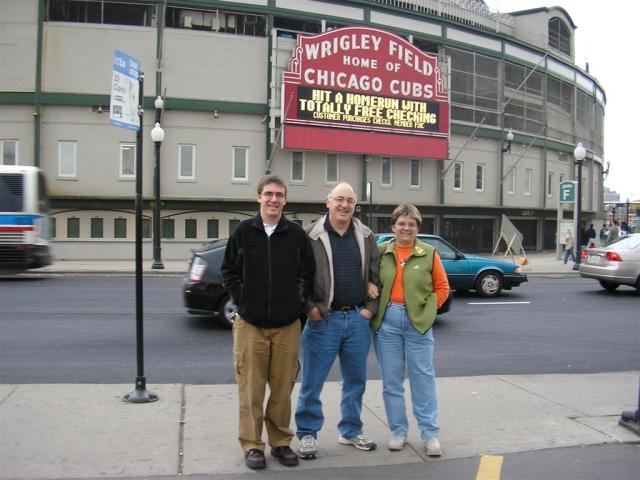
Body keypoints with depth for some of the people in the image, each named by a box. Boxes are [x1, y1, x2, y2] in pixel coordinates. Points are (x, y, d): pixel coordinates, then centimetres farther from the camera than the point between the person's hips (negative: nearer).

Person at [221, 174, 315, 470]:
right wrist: (243, 301, -2)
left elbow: (307, 273, 9)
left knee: (283, 388, 9)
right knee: (251, 388, 4)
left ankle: (281, 441, 24)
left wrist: (298, 301, 0)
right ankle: (252, 445, 17)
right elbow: (229, 271, 6)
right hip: (250, 324, -1)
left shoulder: (296, 234, 2)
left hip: (287, 325, 1)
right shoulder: (244, 231, 0)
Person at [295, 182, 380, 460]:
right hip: (323, 319, -4)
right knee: (312, 381, 3)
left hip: (358, 319, 4)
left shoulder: (366, 236, 8)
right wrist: (309, 308, -9)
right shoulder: (311, 236, -4)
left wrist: (370, 308, 2)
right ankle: (307, 434, 18)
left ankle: (351, 431, 30)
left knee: (356, 380, 14)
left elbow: (376, 274, 12)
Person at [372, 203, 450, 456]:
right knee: (391, 379, 8)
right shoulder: (381, 252, 3)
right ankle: (398, 431, 20)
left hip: (417, 322, -1)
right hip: (386, 322, 1)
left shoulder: (428, 253, 1)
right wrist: (376, 306, 0)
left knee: (423, 378, 3)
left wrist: (427, 310, -2)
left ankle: (430, 433, 13)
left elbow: (442, 287, 7)